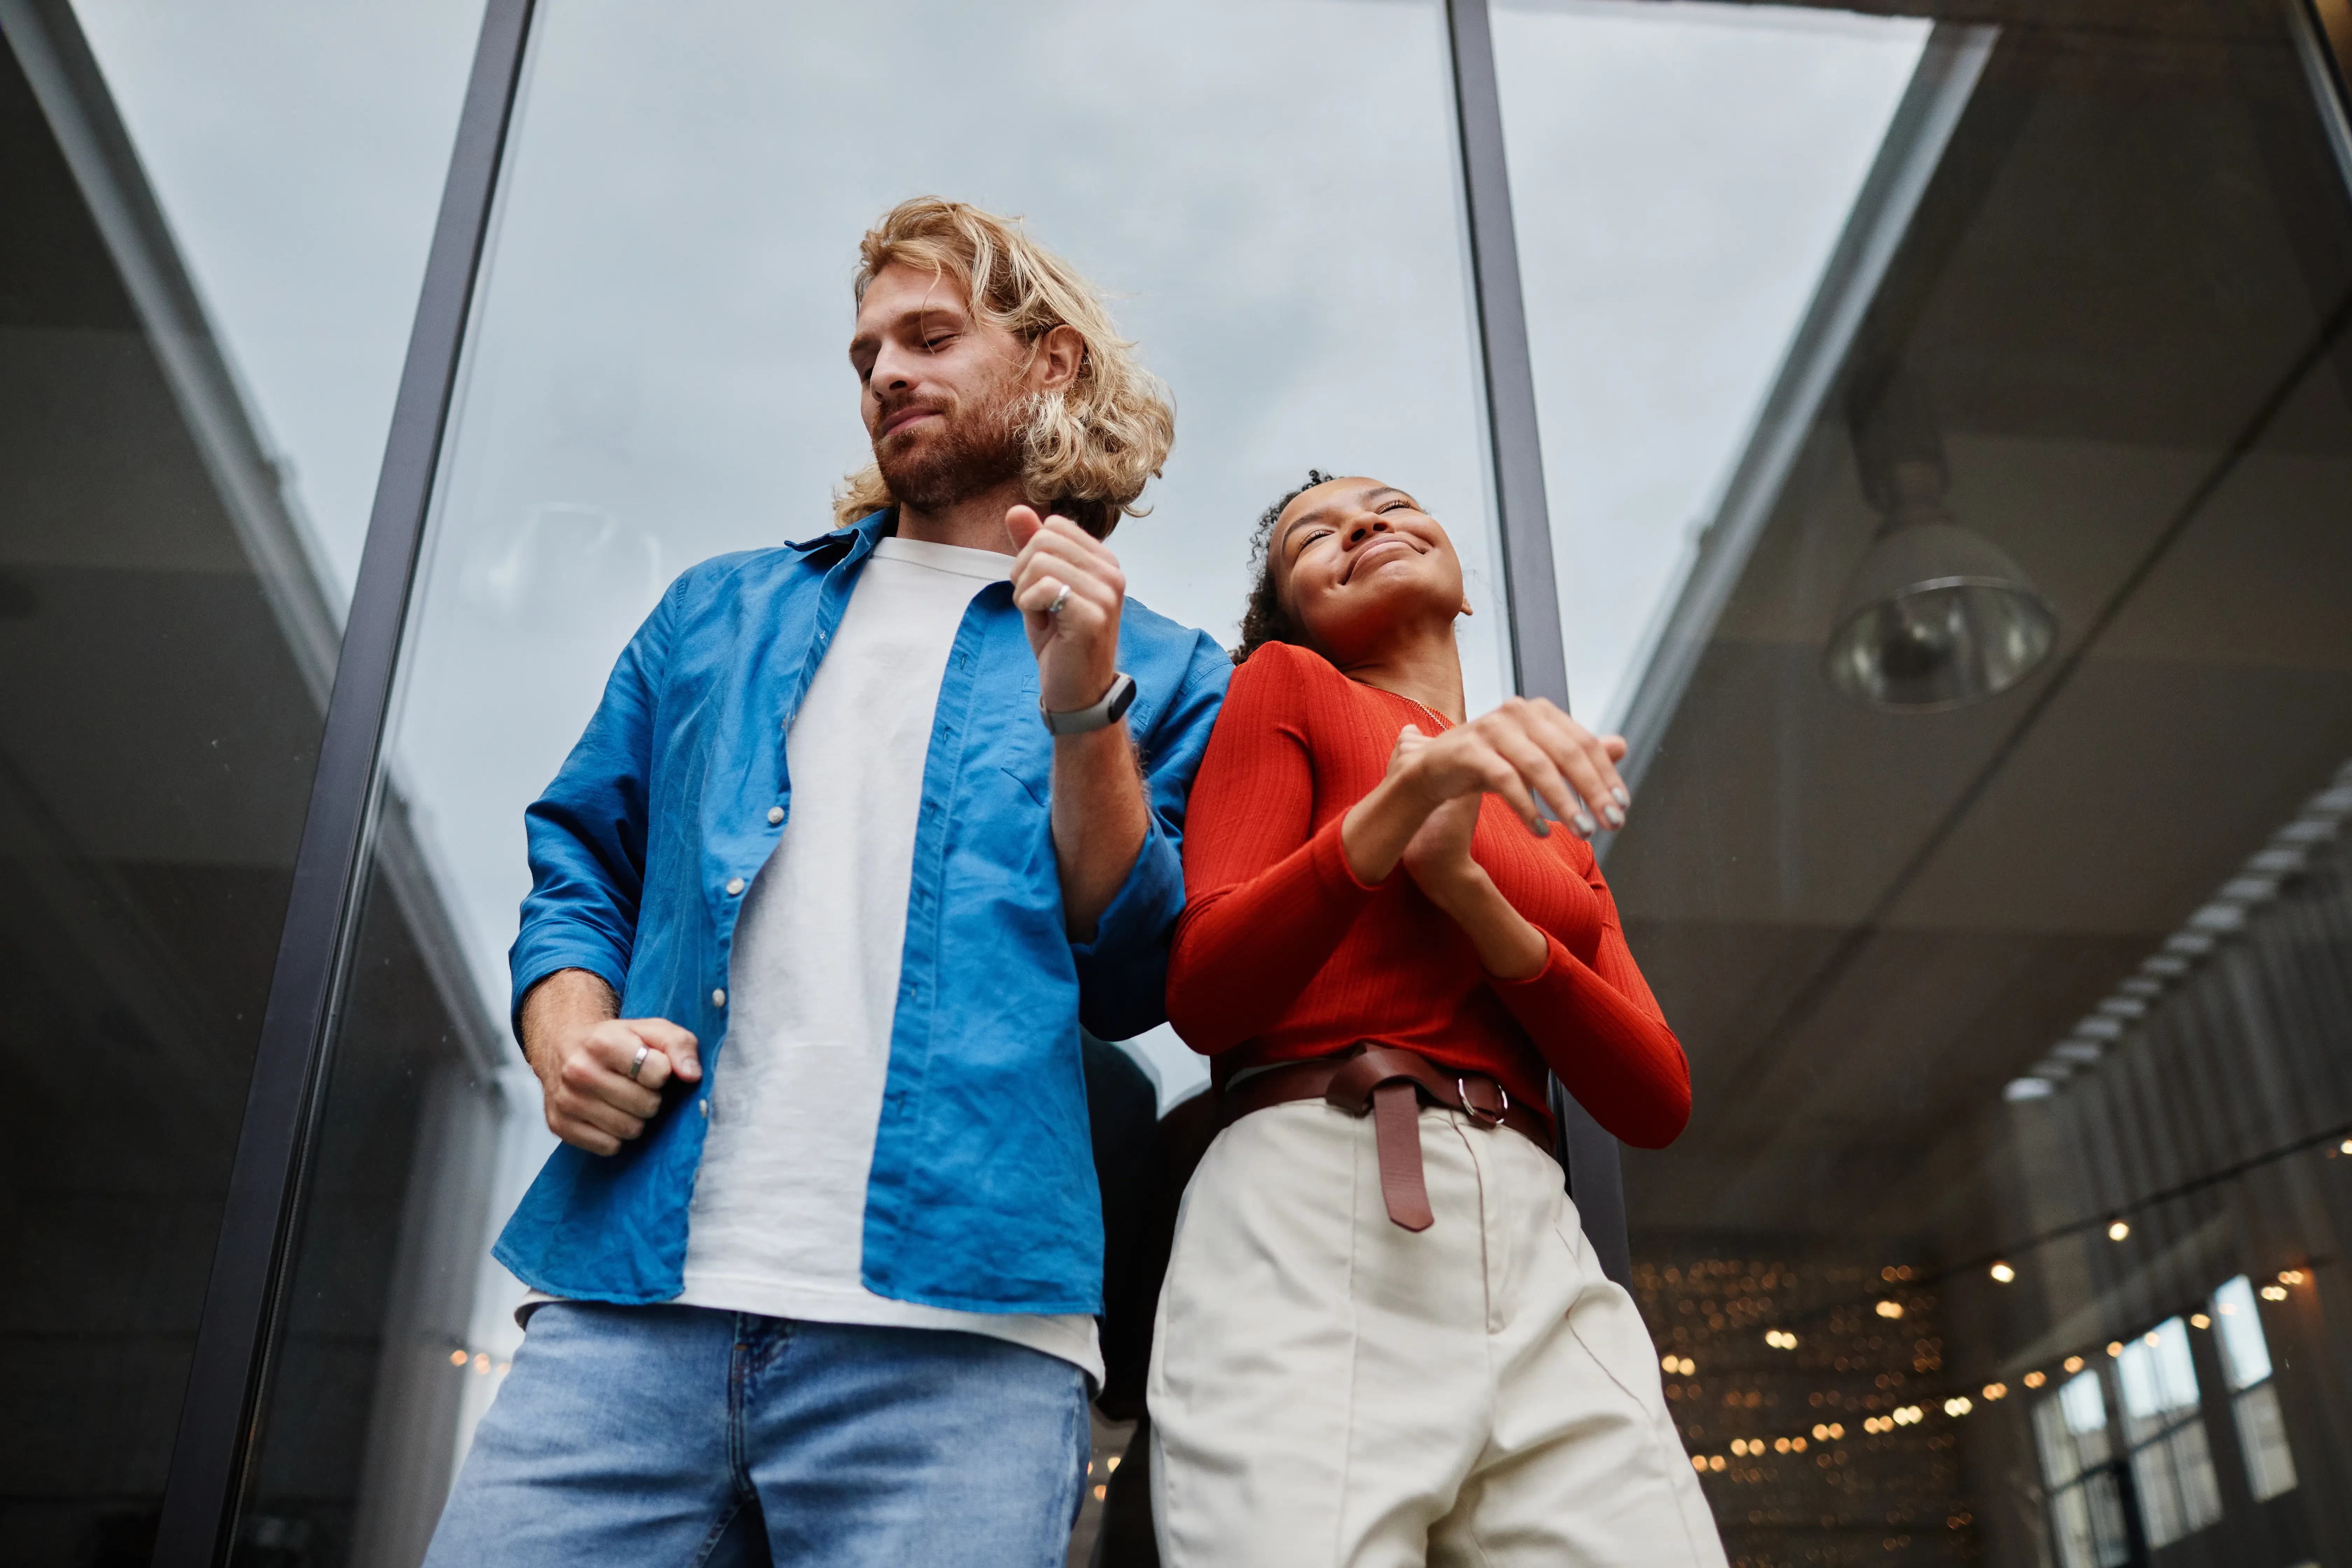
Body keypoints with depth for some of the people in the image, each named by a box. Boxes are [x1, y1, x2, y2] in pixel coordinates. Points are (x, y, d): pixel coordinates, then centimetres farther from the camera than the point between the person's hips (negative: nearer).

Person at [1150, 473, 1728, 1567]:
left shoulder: (1549, 807, 24)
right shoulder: (1285, 686, 11)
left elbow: (1657, 1104, 10)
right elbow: (1200, 1000, -3)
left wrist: (1466, 886, -4)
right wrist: (1403, 800, -17)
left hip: (1542, 1262, 5)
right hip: (1312, 1215, -4)